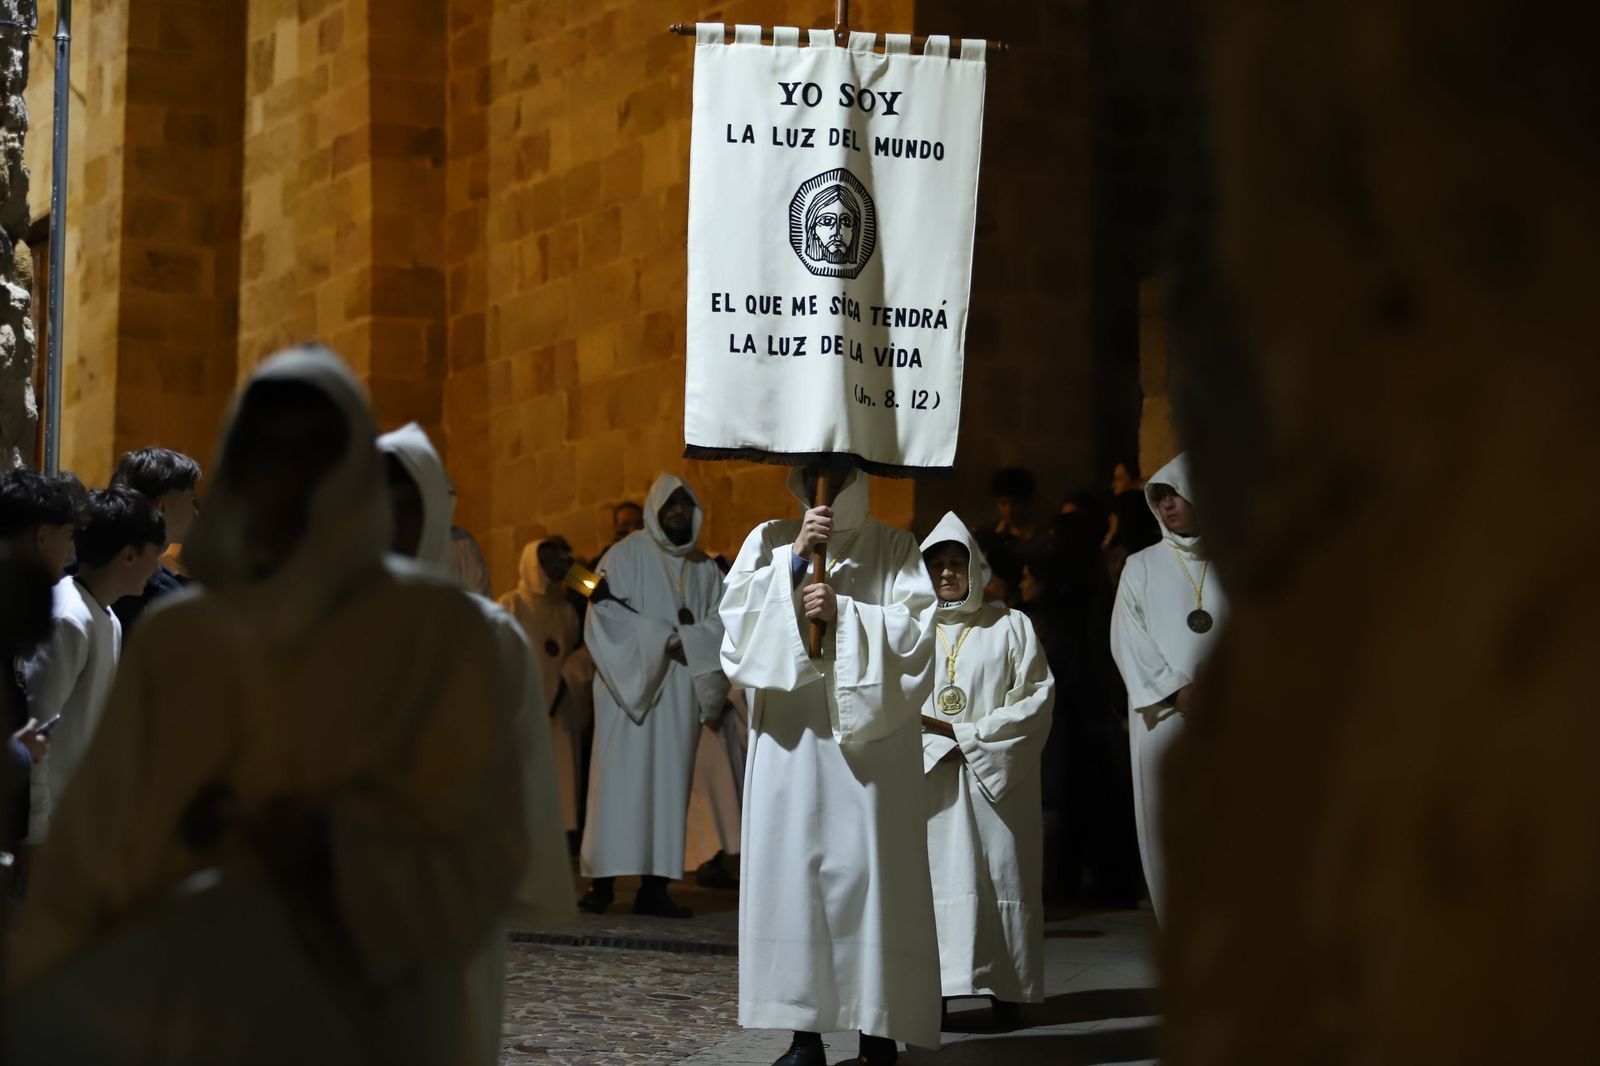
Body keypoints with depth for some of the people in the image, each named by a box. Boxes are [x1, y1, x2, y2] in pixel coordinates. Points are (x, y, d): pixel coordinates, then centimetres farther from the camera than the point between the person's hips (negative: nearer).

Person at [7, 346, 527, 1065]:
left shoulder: (435, 629, 5)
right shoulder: (169, 642, 14)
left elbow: (478, 852, -1)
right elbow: (90, 848, 10)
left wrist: (340, 852, -17)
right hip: (178, 1007, 3)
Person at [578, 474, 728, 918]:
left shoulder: (705, 569, 14)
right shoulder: (626, 555, 1)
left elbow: (721, 622, 5)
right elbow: (605, 613, -9)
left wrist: (686, 642, -15)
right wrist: (663, 639, -14)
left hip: (680, 692, 4)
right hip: (629, 684, -4)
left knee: (670, 781, -1)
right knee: (620, 780, -8)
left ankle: (655, 885, -2)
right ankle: (603, 880, -7)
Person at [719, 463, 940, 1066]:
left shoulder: (892, 549, 7)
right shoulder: (769, 541, 13)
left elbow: (916, 632, -3)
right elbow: (737, 611, 0)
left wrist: (843, 613, -13)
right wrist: (794, 559, -9)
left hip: (868, 731, -2)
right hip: (791, 732, 2)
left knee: (868, 869, -5)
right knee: (793, 866, -2)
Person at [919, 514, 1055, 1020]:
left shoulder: (1010, 626, 7)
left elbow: (1036, 695, 0)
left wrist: (974, 735, -8)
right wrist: (939, 741, -8)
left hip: (997, 772, -1)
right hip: (930, 773, 1)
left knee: (999, 873, -4)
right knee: (936, 872, -6)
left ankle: (1004, 986, -2)